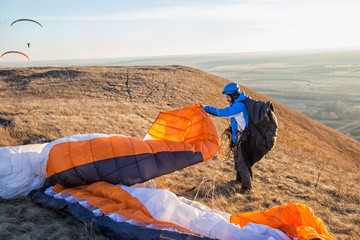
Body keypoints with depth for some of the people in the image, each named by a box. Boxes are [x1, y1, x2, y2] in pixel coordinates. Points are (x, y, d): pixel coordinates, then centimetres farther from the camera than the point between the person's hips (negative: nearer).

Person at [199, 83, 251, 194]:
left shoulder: (240, 106, -25)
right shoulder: (236, 104, 9)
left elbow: (224, 112, -30)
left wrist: (207, 108, -26)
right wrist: (230, 129, 1)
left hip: (243, 139, -10)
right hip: (237, 138, 10)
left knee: (242, 162, -3)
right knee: (237, 159, 22)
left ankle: (246, 186, 10)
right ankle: (239, 179, 40)